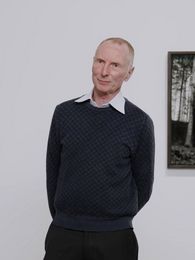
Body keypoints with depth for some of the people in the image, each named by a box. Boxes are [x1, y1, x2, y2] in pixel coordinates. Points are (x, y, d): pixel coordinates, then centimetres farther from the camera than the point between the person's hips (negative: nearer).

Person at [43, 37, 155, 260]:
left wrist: (115, 221, 8)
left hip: (115, 239, -2)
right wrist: (62, 219, 10)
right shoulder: (64, 112, 4)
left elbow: (143, 186, 3)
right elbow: (53, 172, 9)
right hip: (62, 234, 2)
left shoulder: (140, 122, -4)